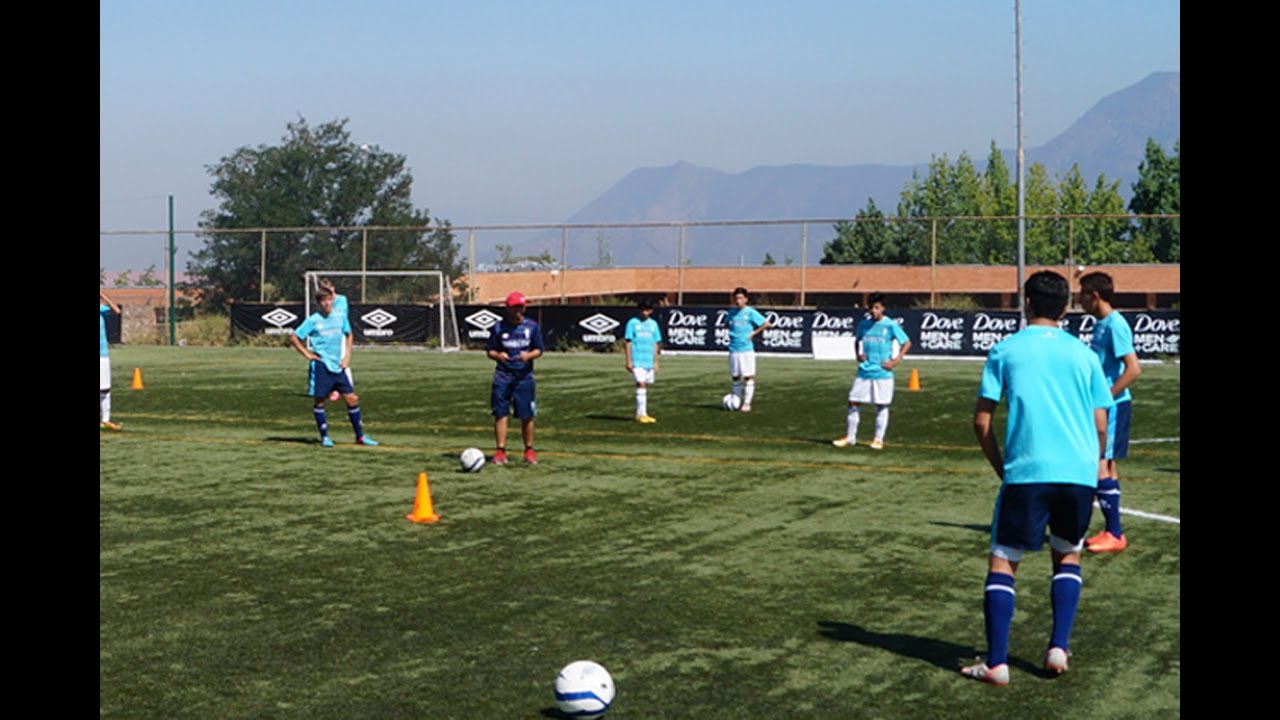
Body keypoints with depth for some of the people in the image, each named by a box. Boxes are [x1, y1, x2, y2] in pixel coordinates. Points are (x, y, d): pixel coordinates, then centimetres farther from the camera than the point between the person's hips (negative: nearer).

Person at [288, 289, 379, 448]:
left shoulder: (340, 318, 6)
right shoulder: (313, 320, -5)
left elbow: (348, 335, 23)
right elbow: (294, 337, -1)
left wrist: (347, 355, 11)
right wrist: (307, 354, -5)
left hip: (338, 366, 4)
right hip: (321, 365, -4)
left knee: (352, 398, 0)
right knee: (320, 401, 0)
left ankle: (360, 436, 9)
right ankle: (324, 437, 11)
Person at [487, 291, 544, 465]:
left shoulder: (532, 327, 3)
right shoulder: (498, 328, 2)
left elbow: (538, 350, 4)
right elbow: (490, 351, 4)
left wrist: (528, 355, -17)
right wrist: (498, 356, -19)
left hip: (524, 375, 1)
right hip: (503, 375, 0)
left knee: (527, 416, 3)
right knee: (500, 413, -5)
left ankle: (529, 450, 18)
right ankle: (500, 451, 0)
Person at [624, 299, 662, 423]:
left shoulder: (653, 324, 11)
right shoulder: (632, 323, 0)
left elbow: (656, 344, 15)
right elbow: (628, 343, -1)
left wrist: (656, 362, 12)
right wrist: (628, 362, -7)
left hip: (649, 361, 5)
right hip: (637, 361, -5)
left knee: (645, 387, 8)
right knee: (641, 385, -13)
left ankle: (642, 413, 15)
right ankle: (641, 414, -12)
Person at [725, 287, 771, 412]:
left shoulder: (750, 312, -5)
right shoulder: (731, 312, 8)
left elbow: (766, 324, -4)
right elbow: (726, 324, 27)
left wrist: (754, 333, -7)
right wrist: (730, 334, 11)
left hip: (747, 349, -4)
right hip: (733, 349, 4)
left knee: (748, 377, -4)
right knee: (735, 377, 9)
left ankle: (747, 403, -1)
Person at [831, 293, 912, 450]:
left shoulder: (890, 325, -6)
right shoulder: (864, 324, 6)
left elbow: (907, 343, -2)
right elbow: (857, 340, 25)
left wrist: (895, 361, -9)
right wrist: (858, 354, 8)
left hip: (883, 373, -4)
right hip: (864, 372, 4)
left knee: (881, 406, 2)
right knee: (853, 402, 2)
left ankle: (879, 440, 11)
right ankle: (850, 437, 13)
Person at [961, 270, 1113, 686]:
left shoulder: (1005, 351, 6)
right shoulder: (1083, 354, 12)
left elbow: (981, 423, 3)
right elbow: (1101, 426, 10)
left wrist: (1002, 470, 14)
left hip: (1026, 472, -2)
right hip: (1079, 473, 3)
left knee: (1002, 562, 5)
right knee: (1068, 557, 23)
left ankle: (996, 664, -4)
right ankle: (1058, 648, 12)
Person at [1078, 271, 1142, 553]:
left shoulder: (1115, 324, -16)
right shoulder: (1101, 324, 13)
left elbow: (1133, 369, -23)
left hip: (1112, 406, -10)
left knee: (1099, 466, -10)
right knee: (1107, 466, 12)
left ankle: (1115, 535, -5)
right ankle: (1111, 531, 17)